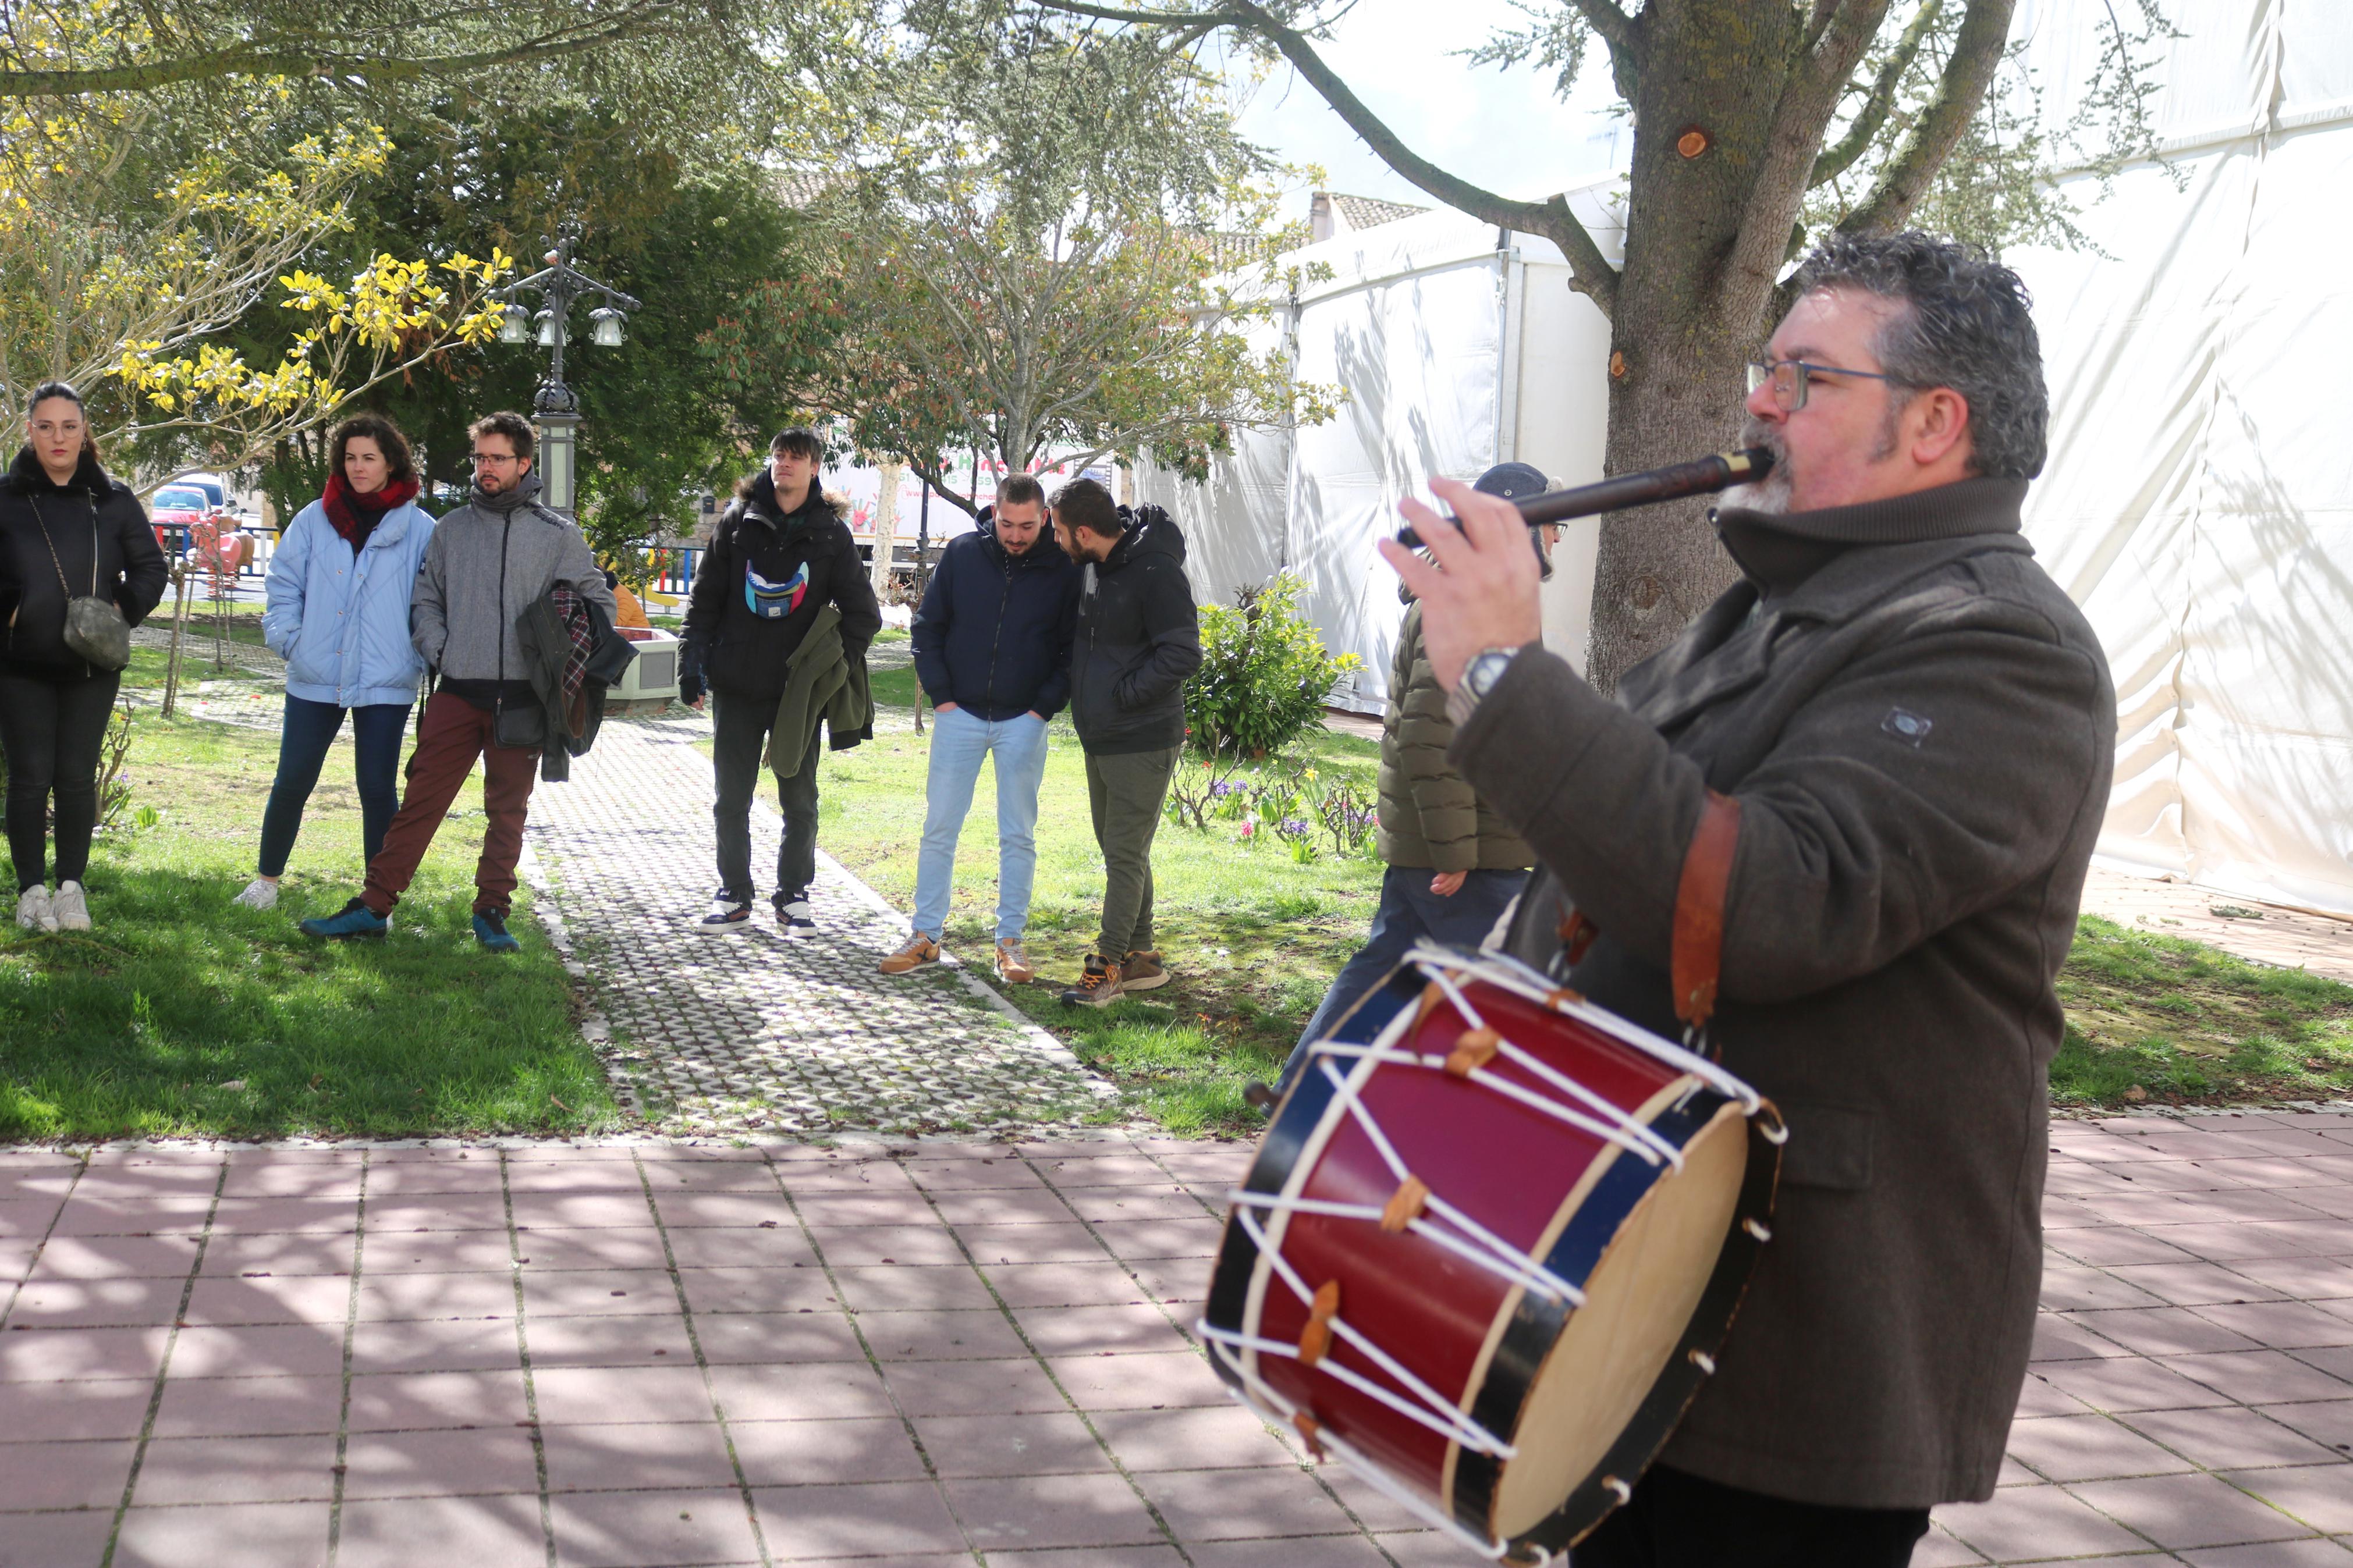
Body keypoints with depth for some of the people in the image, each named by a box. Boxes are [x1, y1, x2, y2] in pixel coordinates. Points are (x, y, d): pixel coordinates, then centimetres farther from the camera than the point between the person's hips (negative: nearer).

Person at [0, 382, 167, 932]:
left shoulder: (113, 499, 3)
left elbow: (151, 568, 9)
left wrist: (124, 611, -5)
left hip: (92, 665, 1)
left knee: (77, 778, 5)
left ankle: (71, 887, 15)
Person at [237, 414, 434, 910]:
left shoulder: (420, 530, 1)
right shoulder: (314, 521, 5)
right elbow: (285, 585, 8)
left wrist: (421, 658, -5)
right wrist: (288, 640, -3)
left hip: (386, 683, -2)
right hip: (315, 679, 2)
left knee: (377, 789, 3)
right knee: (292, 783, 6)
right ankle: (266, 881, 22)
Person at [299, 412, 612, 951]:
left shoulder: (559, 535, 5)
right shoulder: (452, 529, 11)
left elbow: (599, 602, 10)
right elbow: (425, 600, 16)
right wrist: (438, 650, 0)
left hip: (521, 699, -1)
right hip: (457, 694, 1)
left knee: (508, 812, 6)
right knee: (420, 803, -2)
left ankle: (492, 911, 17)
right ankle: (374, 906, 0)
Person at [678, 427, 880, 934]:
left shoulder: (831, 533, 2)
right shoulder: (738, 522, 3)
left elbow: (862, 612, 5)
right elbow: (706, 597, 6)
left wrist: (837, 661, -6)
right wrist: (693, 661, -2)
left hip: (799, 691, -1)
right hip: (738, 687, 1)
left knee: (799, 801, 8)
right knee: (731, 800, 6)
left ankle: (794, 895, 19)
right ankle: (734, 896, 17)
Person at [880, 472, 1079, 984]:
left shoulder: (1063, 569, -5)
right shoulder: (962, 553, -2)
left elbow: (1075, 648, 1)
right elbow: (926, 626, 5)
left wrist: (1044, 707, -7)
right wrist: (940, 694, -2)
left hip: (1024, 723, -1)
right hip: (960, 714, 1)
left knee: (1018, 835, 5)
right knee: (939, 827, 3)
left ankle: (1010, 941, 12)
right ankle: (925, 936, 12)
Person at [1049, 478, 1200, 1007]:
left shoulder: (1156, 572, -21)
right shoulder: (1092, 565, 6)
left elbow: (1183, 654, -23)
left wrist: (1123, 694, -20)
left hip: (1142, 740, -9)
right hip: (1099, 737, 9)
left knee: (1125, 854, -4)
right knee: (1117, 848, 15)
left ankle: (1107, 965, 3)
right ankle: (1140, 957, 25)